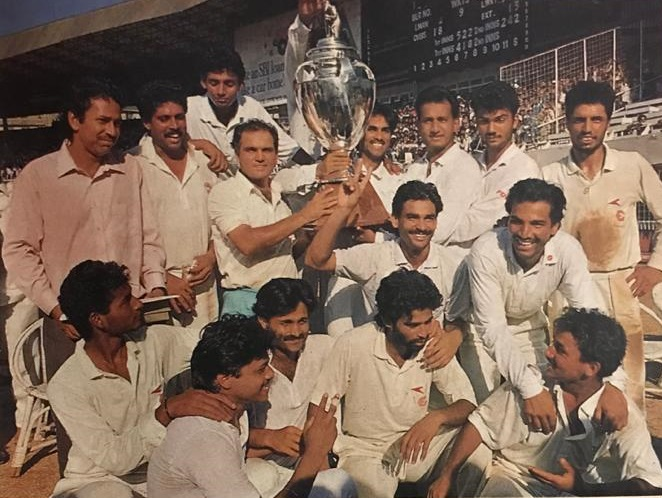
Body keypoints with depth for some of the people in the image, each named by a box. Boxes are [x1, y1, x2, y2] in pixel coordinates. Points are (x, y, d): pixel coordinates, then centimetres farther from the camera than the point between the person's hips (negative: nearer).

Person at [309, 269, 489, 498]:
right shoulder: (352, 345, -20)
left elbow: (467, 404, -7)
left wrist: (437, 417, -28)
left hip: (416, 443, 3)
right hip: (364, 450, -3)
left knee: (478, 452, -20)